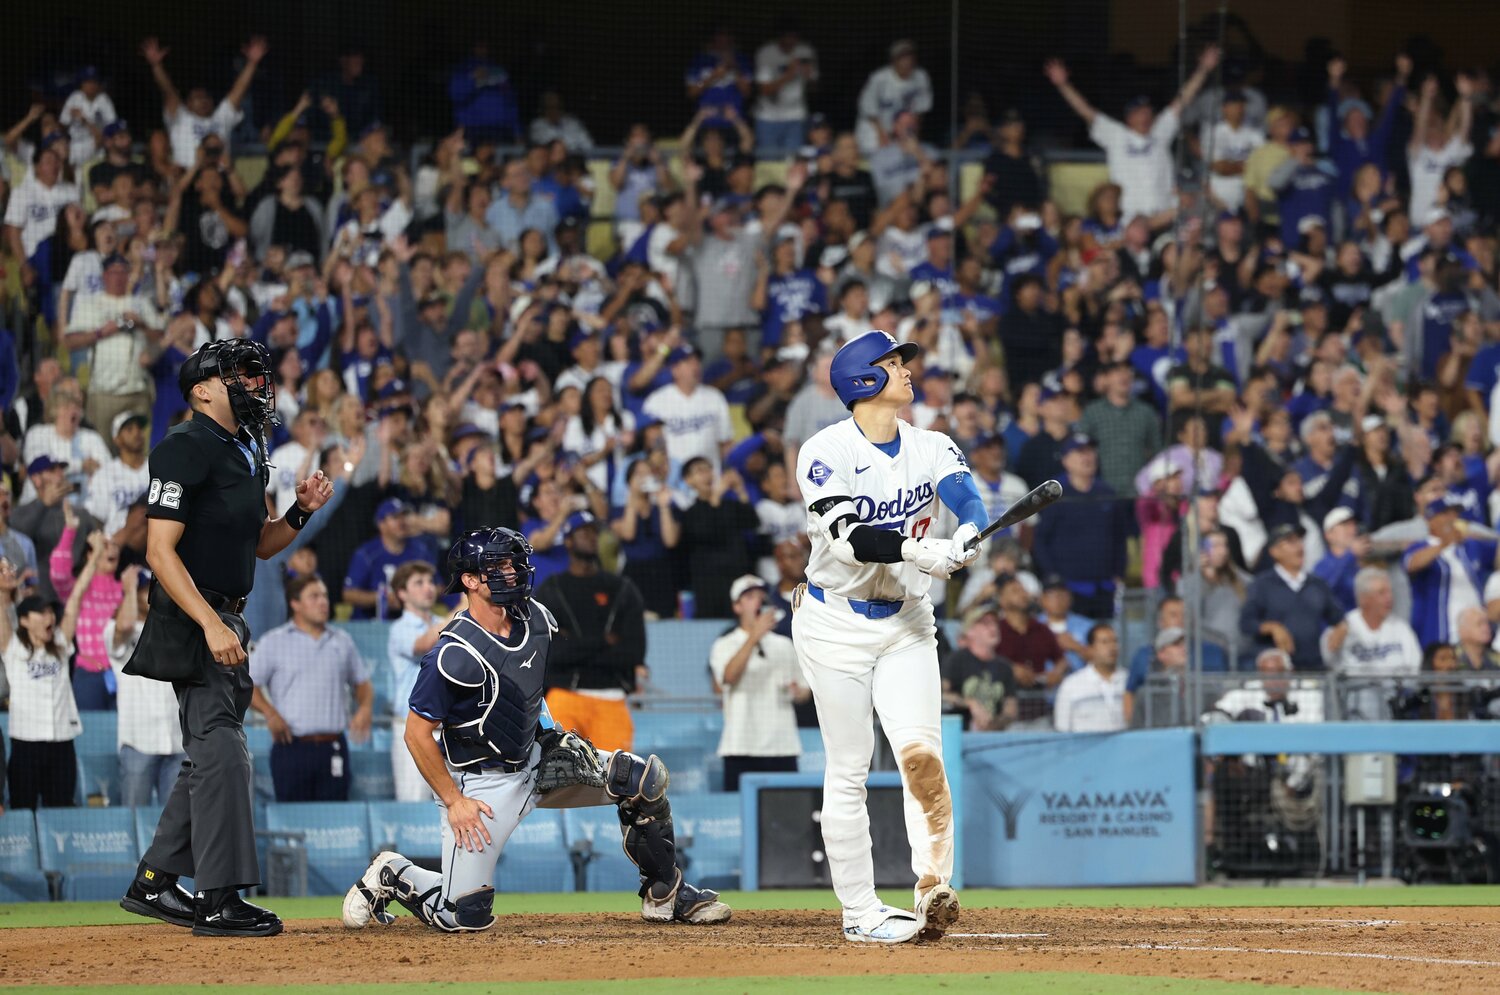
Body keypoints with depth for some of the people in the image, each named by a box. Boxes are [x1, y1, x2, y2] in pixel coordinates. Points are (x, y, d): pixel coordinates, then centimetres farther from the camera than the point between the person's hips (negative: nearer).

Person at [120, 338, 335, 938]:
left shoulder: (246, 455, 16)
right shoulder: (186, 450, -14)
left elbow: (260, 545, 25)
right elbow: (160, 551, -20)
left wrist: (301, 511, 5)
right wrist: (210, 624, -28)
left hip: (225, 622, 10)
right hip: (191, 620, -10)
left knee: (210, 759, 14)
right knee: (223, 754, -13)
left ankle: (153, 885, 22)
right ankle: (218, 902, -13)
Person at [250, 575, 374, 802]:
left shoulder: (342, 641, 15)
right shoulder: (274, 643, 5)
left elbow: (361, 682, 23)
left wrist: (365, 708, 2)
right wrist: (270, 713, -13)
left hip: (333, 747, 3)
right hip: (292, 747, -3)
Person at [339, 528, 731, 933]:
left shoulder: (537, 620, -3)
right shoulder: (454, 655, -25)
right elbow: (417, 733, -19)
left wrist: (552, 733, 11)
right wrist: (453, 801, -19)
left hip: (535, 762, 7)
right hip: (481, 784, -7)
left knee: (643, 778, -9)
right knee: (465, 916, -11)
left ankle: (666, 895, 7)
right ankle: (392, 875, 19)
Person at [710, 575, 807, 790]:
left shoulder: (784, 646, 16)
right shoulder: (725, 646, 4)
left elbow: (805, 689, 21)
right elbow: (729, 675, -17)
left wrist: (799, 693, -3)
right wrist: (755, 637, -24)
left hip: (782, 747, 3)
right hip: (742, 746, -3)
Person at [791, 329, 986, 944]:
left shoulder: (931, 449, 3)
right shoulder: (827, 452, -10)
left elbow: (967, 496, -17)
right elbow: (847, 537, -24)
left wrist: (967, 536, -40)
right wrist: (914, 551, -40)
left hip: (907, 622, 3)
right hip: (836, 622, -3)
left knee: (920, 750, -15)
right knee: (847, 770, -2)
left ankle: (933, 886, -12)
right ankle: (859, 912, 3)